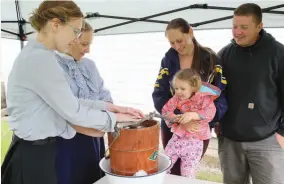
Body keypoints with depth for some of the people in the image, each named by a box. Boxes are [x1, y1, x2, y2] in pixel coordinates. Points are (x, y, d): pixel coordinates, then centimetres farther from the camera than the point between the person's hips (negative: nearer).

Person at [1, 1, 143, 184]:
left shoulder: (35, 54, 9)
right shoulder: (41, 58, -23)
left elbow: (68, 100, 6)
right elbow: (73, 112, -19)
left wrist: (108, 106, 1)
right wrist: (114, 118, -5)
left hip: (33, 149, 10)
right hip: (35, 154, -10)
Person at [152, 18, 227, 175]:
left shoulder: (211, 59, -6)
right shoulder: (168, 60, 0)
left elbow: (222, 96, -11)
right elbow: (159, 94, -7)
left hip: (199, 129, -2)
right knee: (175, 173, 11)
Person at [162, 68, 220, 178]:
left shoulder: (203, 98, -9)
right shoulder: (176, 98, 1)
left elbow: (209, 113, -22)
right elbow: (165, 110, 1)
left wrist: (192, 115, -34)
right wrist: (173, 117, -20)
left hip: (194, 142, -3)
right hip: (177, 138, 4)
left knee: (188, 175, 5)